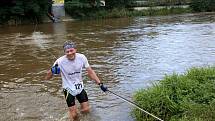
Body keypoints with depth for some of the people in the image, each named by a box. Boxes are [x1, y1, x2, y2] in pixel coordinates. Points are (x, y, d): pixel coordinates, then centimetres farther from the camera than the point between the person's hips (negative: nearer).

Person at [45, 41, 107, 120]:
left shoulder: (81, 57, -15)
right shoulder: (60, 61, -23)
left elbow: (90, 72, -2)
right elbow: (47, 77, -18)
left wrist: (100, 84, -5)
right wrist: (52, 71, -39)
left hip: (80, 87, 3)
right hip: (69, 89, -3)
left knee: (86, 110, 10)